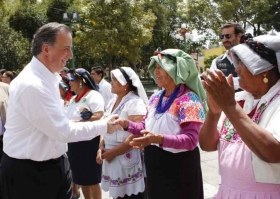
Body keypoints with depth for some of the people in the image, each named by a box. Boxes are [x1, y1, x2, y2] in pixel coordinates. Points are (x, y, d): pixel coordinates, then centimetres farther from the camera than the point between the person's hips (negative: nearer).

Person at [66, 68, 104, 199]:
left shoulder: (93, 95, -11)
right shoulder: (74, 98, 16)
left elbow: (99, 117, -23)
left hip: (88, 142, -8)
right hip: (74, 142, 8)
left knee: (91, 179, 2)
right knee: (80, 177, 16)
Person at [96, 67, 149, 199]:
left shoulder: (135, 103, -13)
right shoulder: (112, 101, 11)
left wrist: (112, 152, -15)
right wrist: (101, 148, 2)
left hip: (127, 159, -7)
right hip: (111, 157, 7)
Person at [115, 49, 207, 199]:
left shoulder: (188, 99, -17)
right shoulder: (155, 98, 6)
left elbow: (191, 140, -24)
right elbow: (146, 127, 14)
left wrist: (159, 139, -37)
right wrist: (127, 124, -4)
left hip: (179, 167, -7)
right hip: (155, 166, 7)